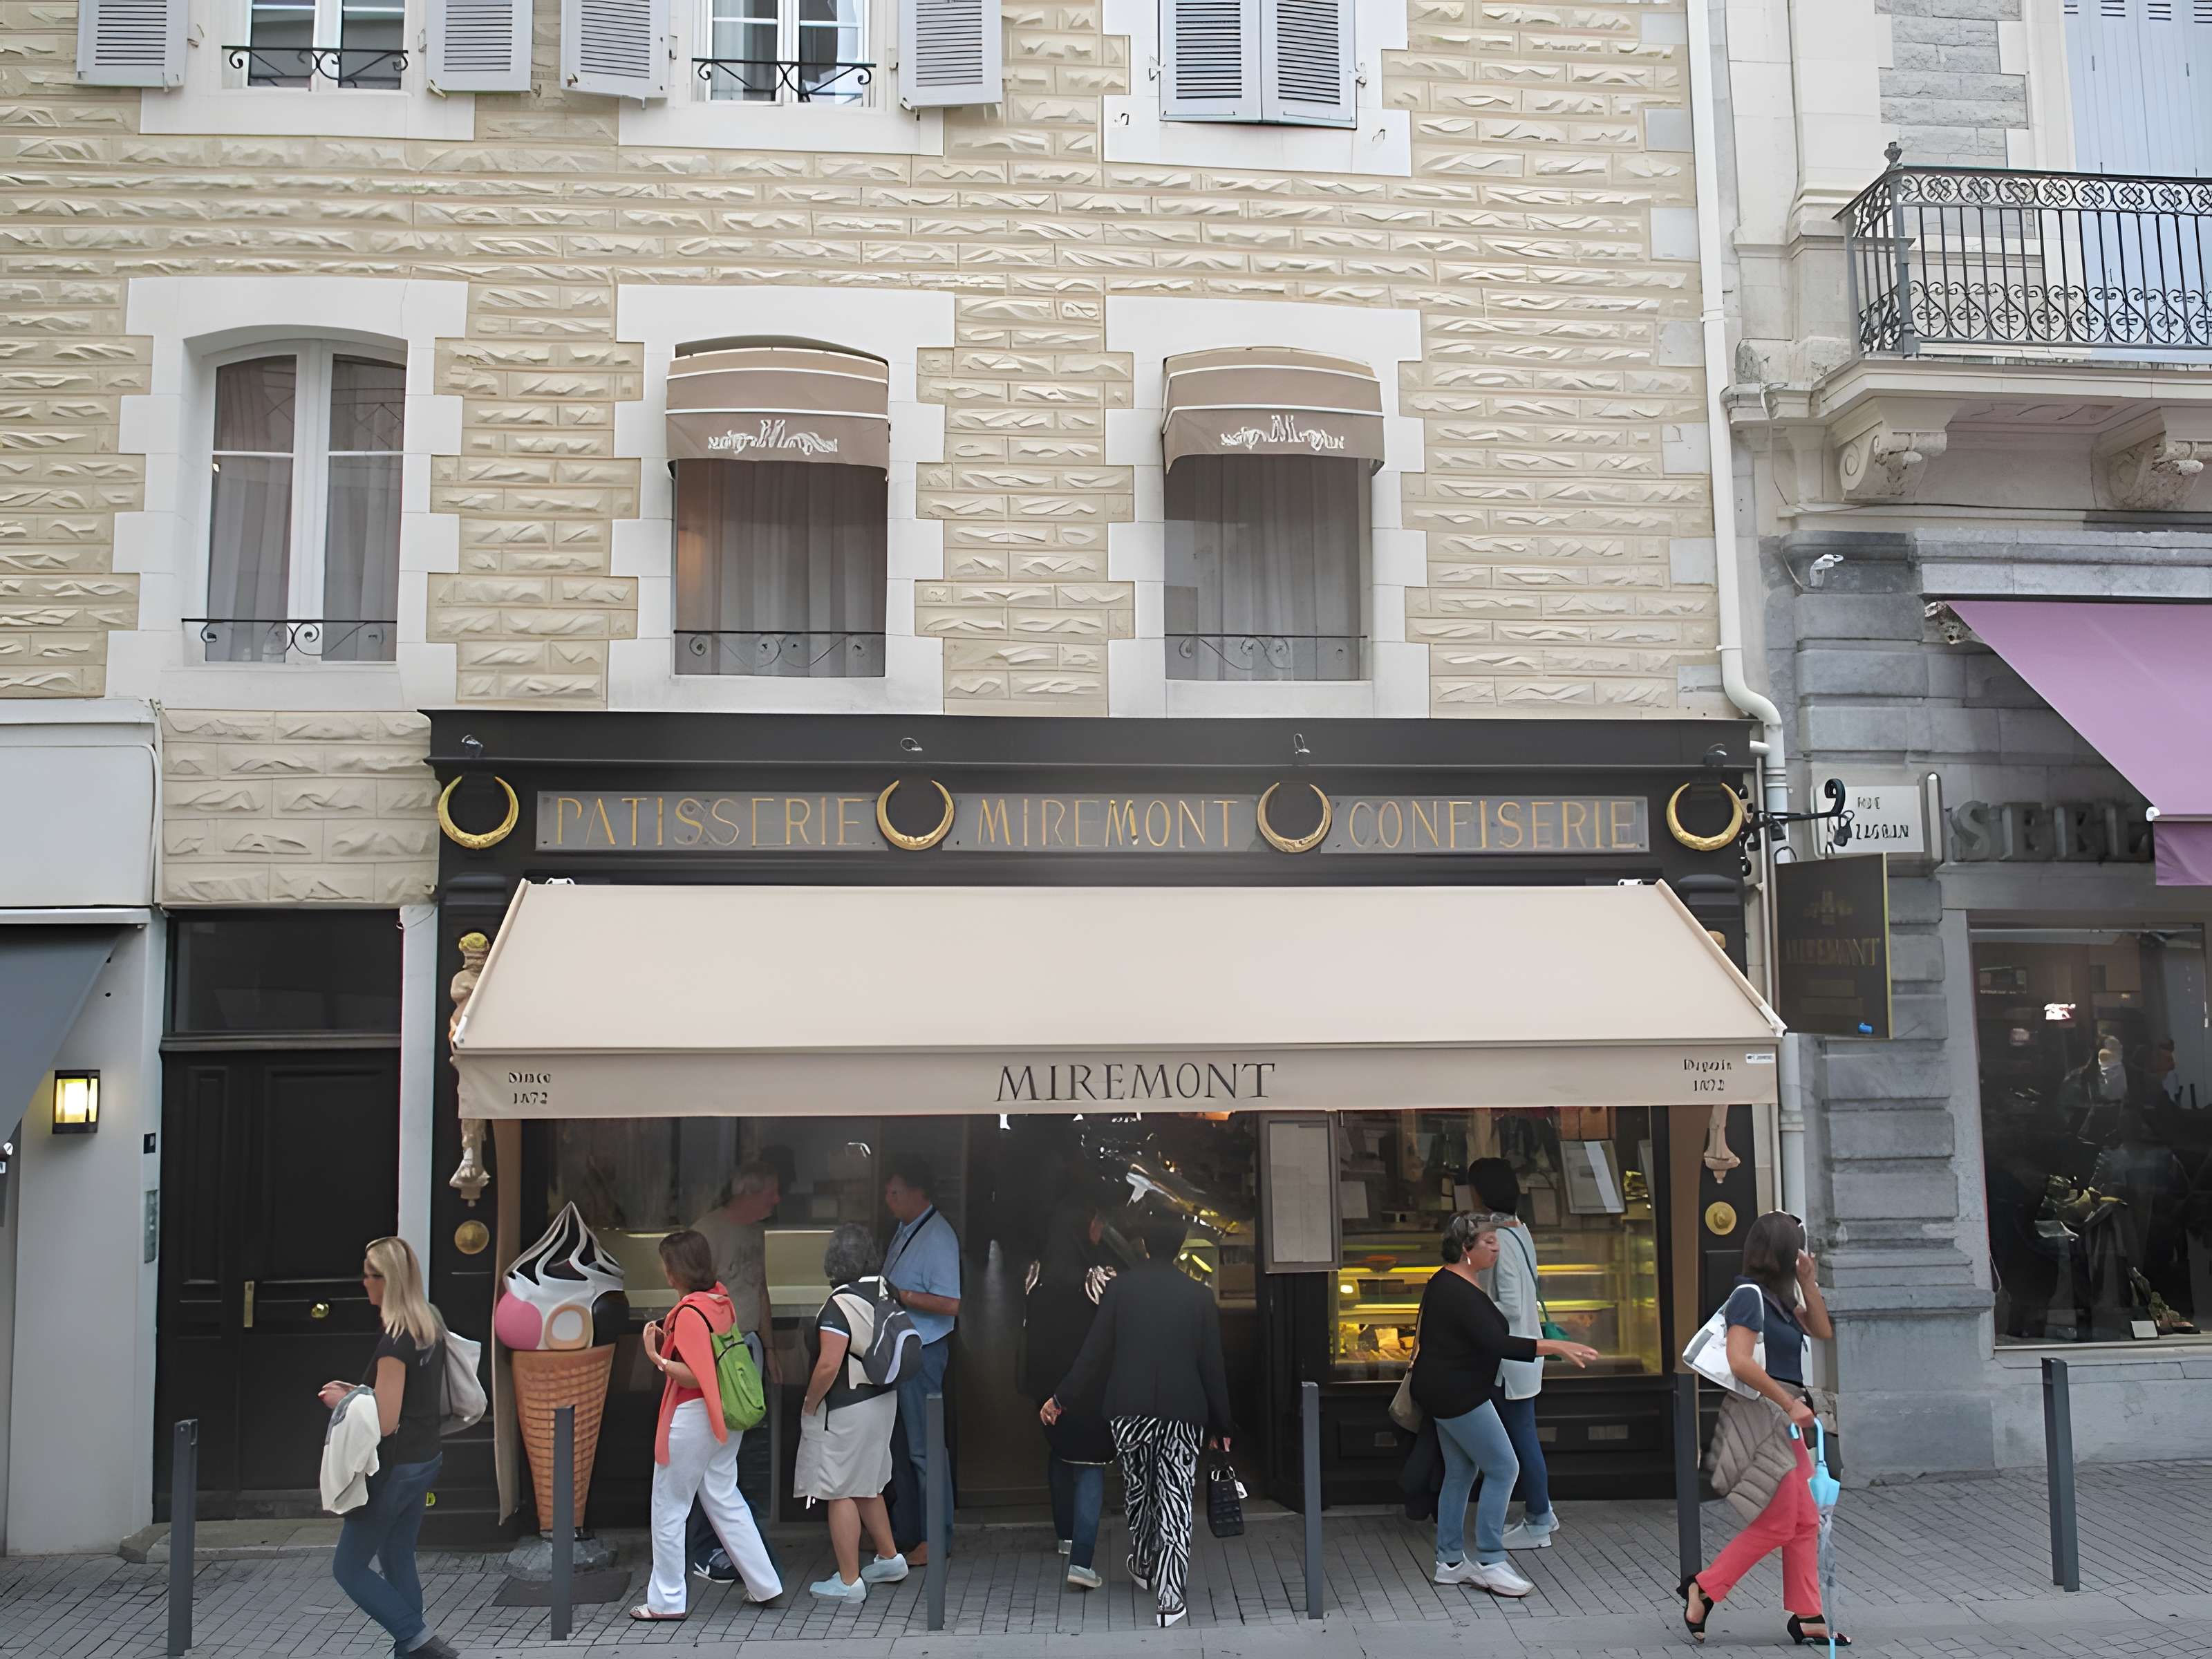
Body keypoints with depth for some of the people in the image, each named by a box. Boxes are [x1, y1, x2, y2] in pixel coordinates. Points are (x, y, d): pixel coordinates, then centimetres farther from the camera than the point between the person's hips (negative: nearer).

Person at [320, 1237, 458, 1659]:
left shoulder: (395, 1343, -23)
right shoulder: (430, 1328, 4)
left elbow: (386, 1421, -23)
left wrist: (342, 1402, -8)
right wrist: (360, 1393, 9)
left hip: (395, 1467, -9)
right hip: (426, 1460, 9)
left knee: (349, 1567, 5)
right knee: (398, 1562, 18)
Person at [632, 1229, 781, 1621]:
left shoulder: (690, 1313, -21)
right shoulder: (720, 1299, 4)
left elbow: (694, 1376, -23)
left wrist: (657, 1358, -22)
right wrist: (668, 1339, 9)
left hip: (691, 1416, -9)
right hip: (724, 1416, 9)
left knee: (669, 1507, 5)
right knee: (725, 1499, 17)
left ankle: (666, 1601, 15)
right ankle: (764, 1584, 21)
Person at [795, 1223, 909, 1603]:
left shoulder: (840, 1305, -22)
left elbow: (828, 1365, -25)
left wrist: (810, 1405, -12)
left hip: (845, 1410, -9)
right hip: (882, 1400, 9)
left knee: (841, 1493, 2)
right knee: (867, 1488, 22)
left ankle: (849, 1582, 8)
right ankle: (889, 1559, 32)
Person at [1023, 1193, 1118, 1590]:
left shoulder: (1040, 1271, -4)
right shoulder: (1097, 1274, -21)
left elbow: (1028, 1325, 6)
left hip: (1048, 1380, 6)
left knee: (1060, 1453, 25)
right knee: (1090, 1466, 0)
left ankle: (1066, 1535, 41)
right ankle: (1081, 1561, -11)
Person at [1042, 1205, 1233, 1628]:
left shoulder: (1119, 1289, 0)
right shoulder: (1198, 1295, 0)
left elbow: (1093, 1353, 1)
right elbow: (1212, 1365, 2)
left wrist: (1061, 1399, 12)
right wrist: (1219, 1425, 9)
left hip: (1128, 1410, 1)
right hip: (1182, 1412, -1)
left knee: (1137, 1490, 20)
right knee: (1175, 1500, 0)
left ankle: (1142, 1568, 38)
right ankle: (1170, 1597, -7)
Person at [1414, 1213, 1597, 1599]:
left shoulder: (1446, 1282, 10)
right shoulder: (1462, 1295, -23)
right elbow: (1497, 1344, -30)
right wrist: (1555, 1347, -31)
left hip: (1442, 1391, 10)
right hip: (1458, 1396, -10)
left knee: (1460, 1473, 13)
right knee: (1503, 1469, -6)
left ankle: (1450, 1561, 17)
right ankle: (1490, 1562, -3)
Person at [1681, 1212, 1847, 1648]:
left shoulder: (1777, 1297, 14)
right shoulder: (1749, 1294, -15)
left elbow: (1822, 1331, 18)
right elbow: (1740, 1362, -24)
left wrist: (1808, 1280, 8)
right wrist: (1791, 1403, -20)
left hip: (1783, 1417, 9)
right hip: (1761, 1414, -9)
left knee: (1805, 1522, 9)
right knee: (1777, 1525, -6)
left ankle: (1807, 1617, 15)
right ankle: (1704, 1587, 6)